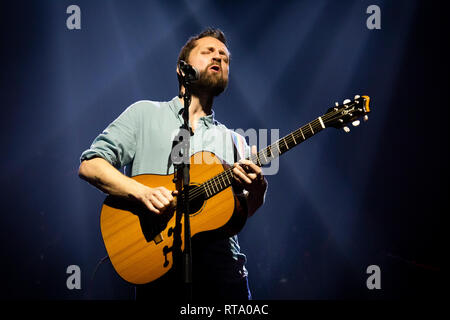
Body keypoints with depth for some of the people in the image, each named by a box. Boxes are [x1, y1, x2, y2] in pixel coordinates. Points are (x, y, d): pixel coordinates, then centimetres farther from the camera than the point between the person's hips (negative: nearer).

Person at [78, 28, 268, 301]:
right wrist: (143, 192, -13)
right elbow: (90, 165, 2)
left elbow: (244, 214, 11)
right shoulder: (144, 113, 12)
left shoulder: (233, 140, 20)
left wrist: (257, 188, -11)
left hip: (220, 258, 3)